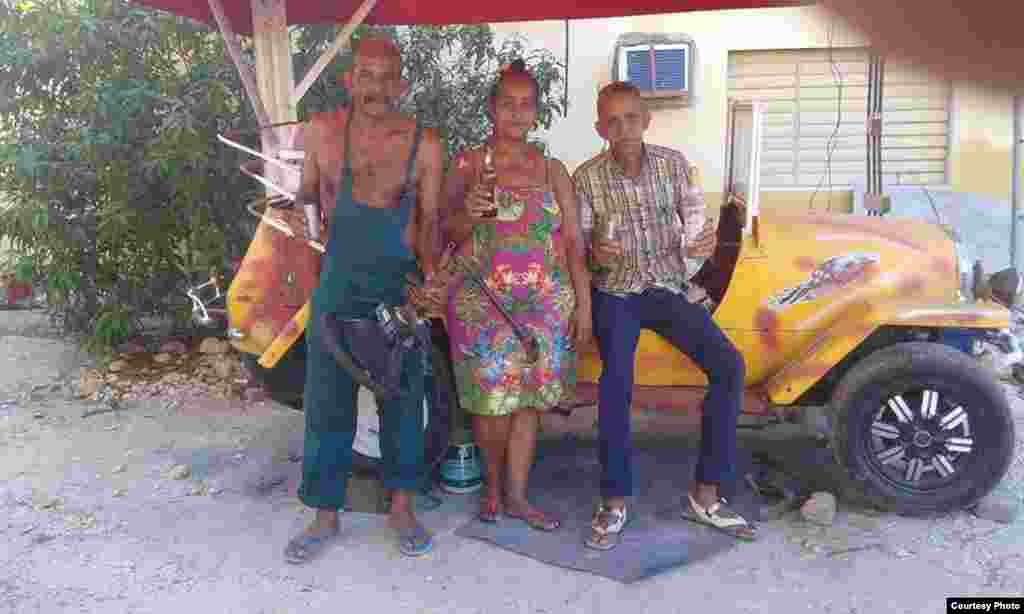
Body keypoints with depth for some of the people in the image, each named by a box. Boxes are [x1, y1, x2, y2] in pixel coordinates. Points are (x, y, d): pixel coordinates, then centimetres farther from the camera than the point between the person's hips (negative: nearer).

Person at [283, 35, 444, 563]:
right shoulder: (322, 131, 1)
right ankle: (325, 515, 20)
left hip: (400, 283, 0)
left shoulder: (424, 144, -3)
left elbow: (429, 217, 2)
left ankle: (401, 507, 25)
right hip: (338, 282, 1)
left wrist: (429, 271, -13)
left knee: (402, 395, 7)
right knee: (327, 397, 5)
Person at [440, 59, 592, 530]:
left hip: (544, 301, 3)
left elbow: (573, 242, 7)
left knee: (529, 395, 5)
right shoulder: (466, 164, 3)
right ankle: (493, 483, 22)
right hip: (481, 299, -2)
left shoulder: (552, 170, 9)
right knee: (492, 395, -5)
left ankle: (515, 495, 20)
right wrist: (466, 215, -20)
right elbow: (446, 235, 1)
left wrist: (584, 303, 0)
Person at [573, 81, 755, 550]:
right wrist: (595, 253, -25)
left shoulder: (673, 163, 1)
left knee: (729, 364, -17)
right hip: (616, 292, -2)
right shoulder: (587, 177, -4)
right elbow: (578, 244, 0)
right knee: (616, 379, -29)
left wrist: (702, 242, -25)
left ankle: (704, 495, -7)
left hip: (670, 287, 3)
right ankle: (615, 502, -14)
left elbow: (695, 220, 0)